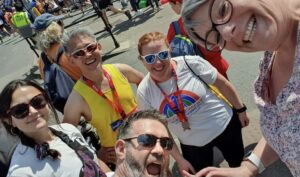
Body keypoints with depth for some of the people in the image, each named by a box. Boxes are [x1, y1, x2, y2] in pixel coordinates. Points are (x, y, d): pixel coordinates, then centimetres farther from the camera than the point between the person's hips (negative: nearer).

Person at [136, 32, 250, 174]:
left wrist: (240, 110, -1)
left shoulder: (190, 63, -24)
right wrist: (179, 159, -2)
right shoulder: (144, 93, -17)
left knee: (239, 164, 23)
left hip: (225, 125, 0)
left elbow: (222, 84, -10)